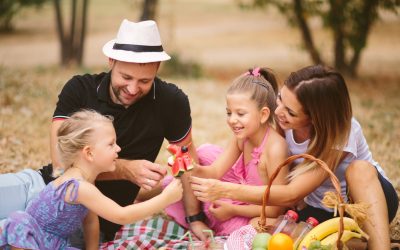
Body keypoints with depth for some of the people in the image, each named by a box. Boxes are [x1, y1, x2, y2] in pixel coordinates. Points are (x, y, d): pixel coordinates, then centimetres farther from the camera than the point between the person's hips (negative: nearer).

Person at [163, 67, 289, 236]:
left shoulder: (275, 149, -31)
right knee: (205, 152, 4)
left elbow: (276, 209, -27)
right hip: (243, 193, 8)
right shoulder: (241, 137, -7)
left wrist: (233, 210, -21)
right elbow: (215, 172, -7)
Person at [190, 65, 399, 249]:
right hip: (321, 210, 4)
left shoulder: (340, 133, -30)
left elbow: (292, 195, -33)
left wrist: (224, 190, -38)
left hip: (372, 198, -4)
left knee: (359, 168, -38)